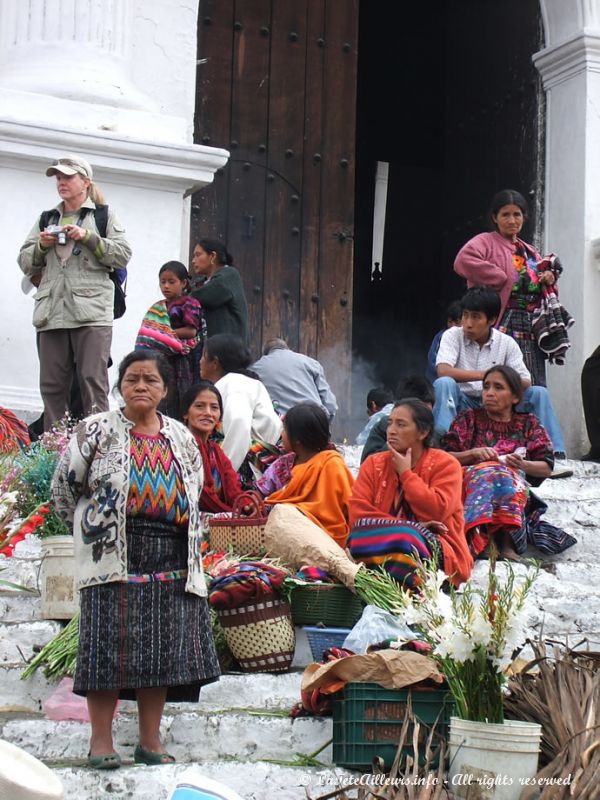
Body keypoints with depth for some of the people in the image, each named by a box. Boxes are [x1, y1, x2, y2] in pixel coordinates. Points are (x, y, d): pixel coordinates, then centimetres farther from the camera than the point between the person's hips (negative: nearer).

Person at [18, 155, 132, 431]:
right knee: (51, 386, 2)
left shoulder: (105, 216, 9)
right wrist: (41, 246, -1)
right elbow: (25, 263, 19)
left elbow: (123, 255, -1)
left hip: (91, 312, -4)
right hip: (52, 313, 4)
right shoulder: (46, 219, 21)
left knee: (93, 382, -9)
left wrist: (88, 237, -10)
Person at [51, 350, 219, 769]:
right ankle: (101, 741, 1)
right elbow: (65, 488, 5)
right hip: (113, 558, -4)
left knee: (162, 649, 3)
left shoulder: (182, 438, 13)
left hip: (171, 561, 4)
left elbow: (194, 494, 23)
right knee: (109, 646, -6)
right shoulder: (96, 431, 1)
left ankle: (151, 741, 12)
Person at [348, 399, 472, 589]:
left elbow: (436, 511, -14)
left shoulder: (446, 464, 2)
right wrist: (412, 527, -12)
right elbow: (358, 514, -3)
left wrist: (405, 473, -5)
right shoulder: (374, 464, 11)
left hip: (436, 551, -3)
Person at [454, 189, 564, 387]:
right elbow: (464, 260, -20)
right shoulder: (486, 242, 1)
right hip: (504, 325, -7)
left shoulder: (530, 252, 23)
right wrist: (501, 279, -15)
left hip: (532, 328, 7)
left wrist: (550, 279, 6)